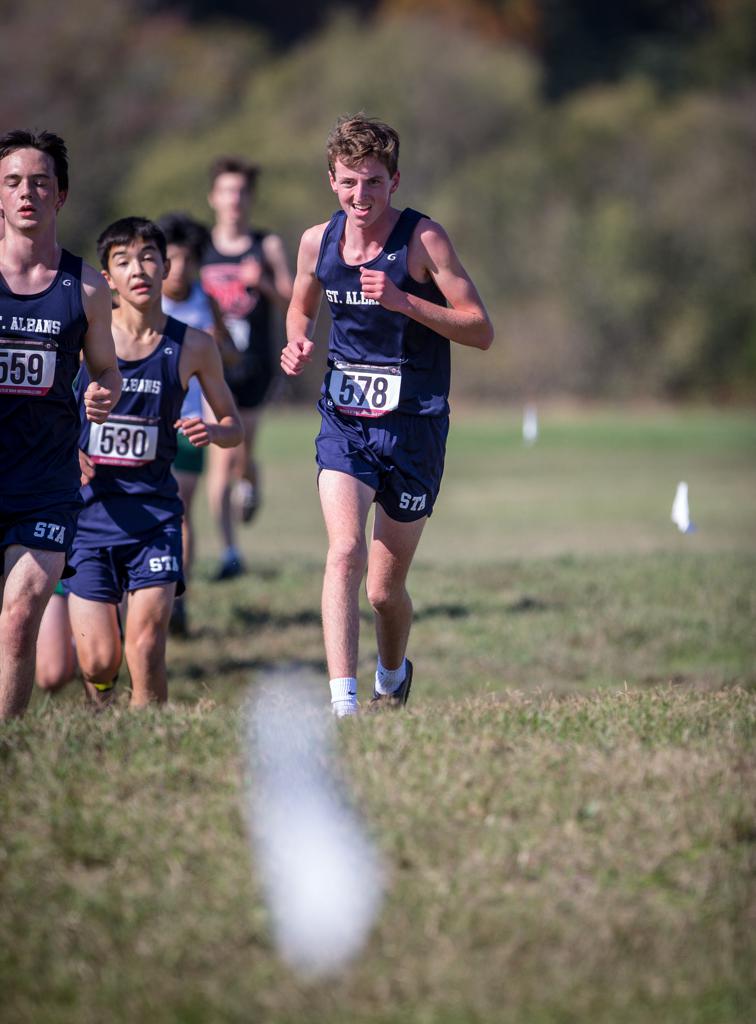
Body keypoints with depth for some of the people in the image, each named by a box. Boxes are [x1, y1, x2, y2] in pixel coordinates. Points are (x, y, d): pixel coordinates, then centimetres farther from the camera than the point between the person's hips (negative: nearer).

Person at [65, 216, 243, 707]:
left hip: (153, 512, 0)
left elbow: (234, 425, 12)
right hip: (87, 508, 0)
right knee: (97, 662, -2)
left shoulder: (193, 346, 1)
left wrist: (211, 431, -11)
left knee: (146, 650, -14)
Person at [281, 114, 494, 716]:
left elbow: (481, 331, -12)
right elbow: (301, 308, 23)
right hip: (344, 421, 2)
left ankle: (393, 676, 39)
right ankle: (343, 704, -26)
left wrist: (403, 301, -24)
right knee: (344, 552, -21)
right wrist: (297, 345, -1)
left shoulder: (423, 238, -11)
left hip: (413, 424, -2)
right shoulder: (317, 242, 2)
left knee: (386, 588, 7)